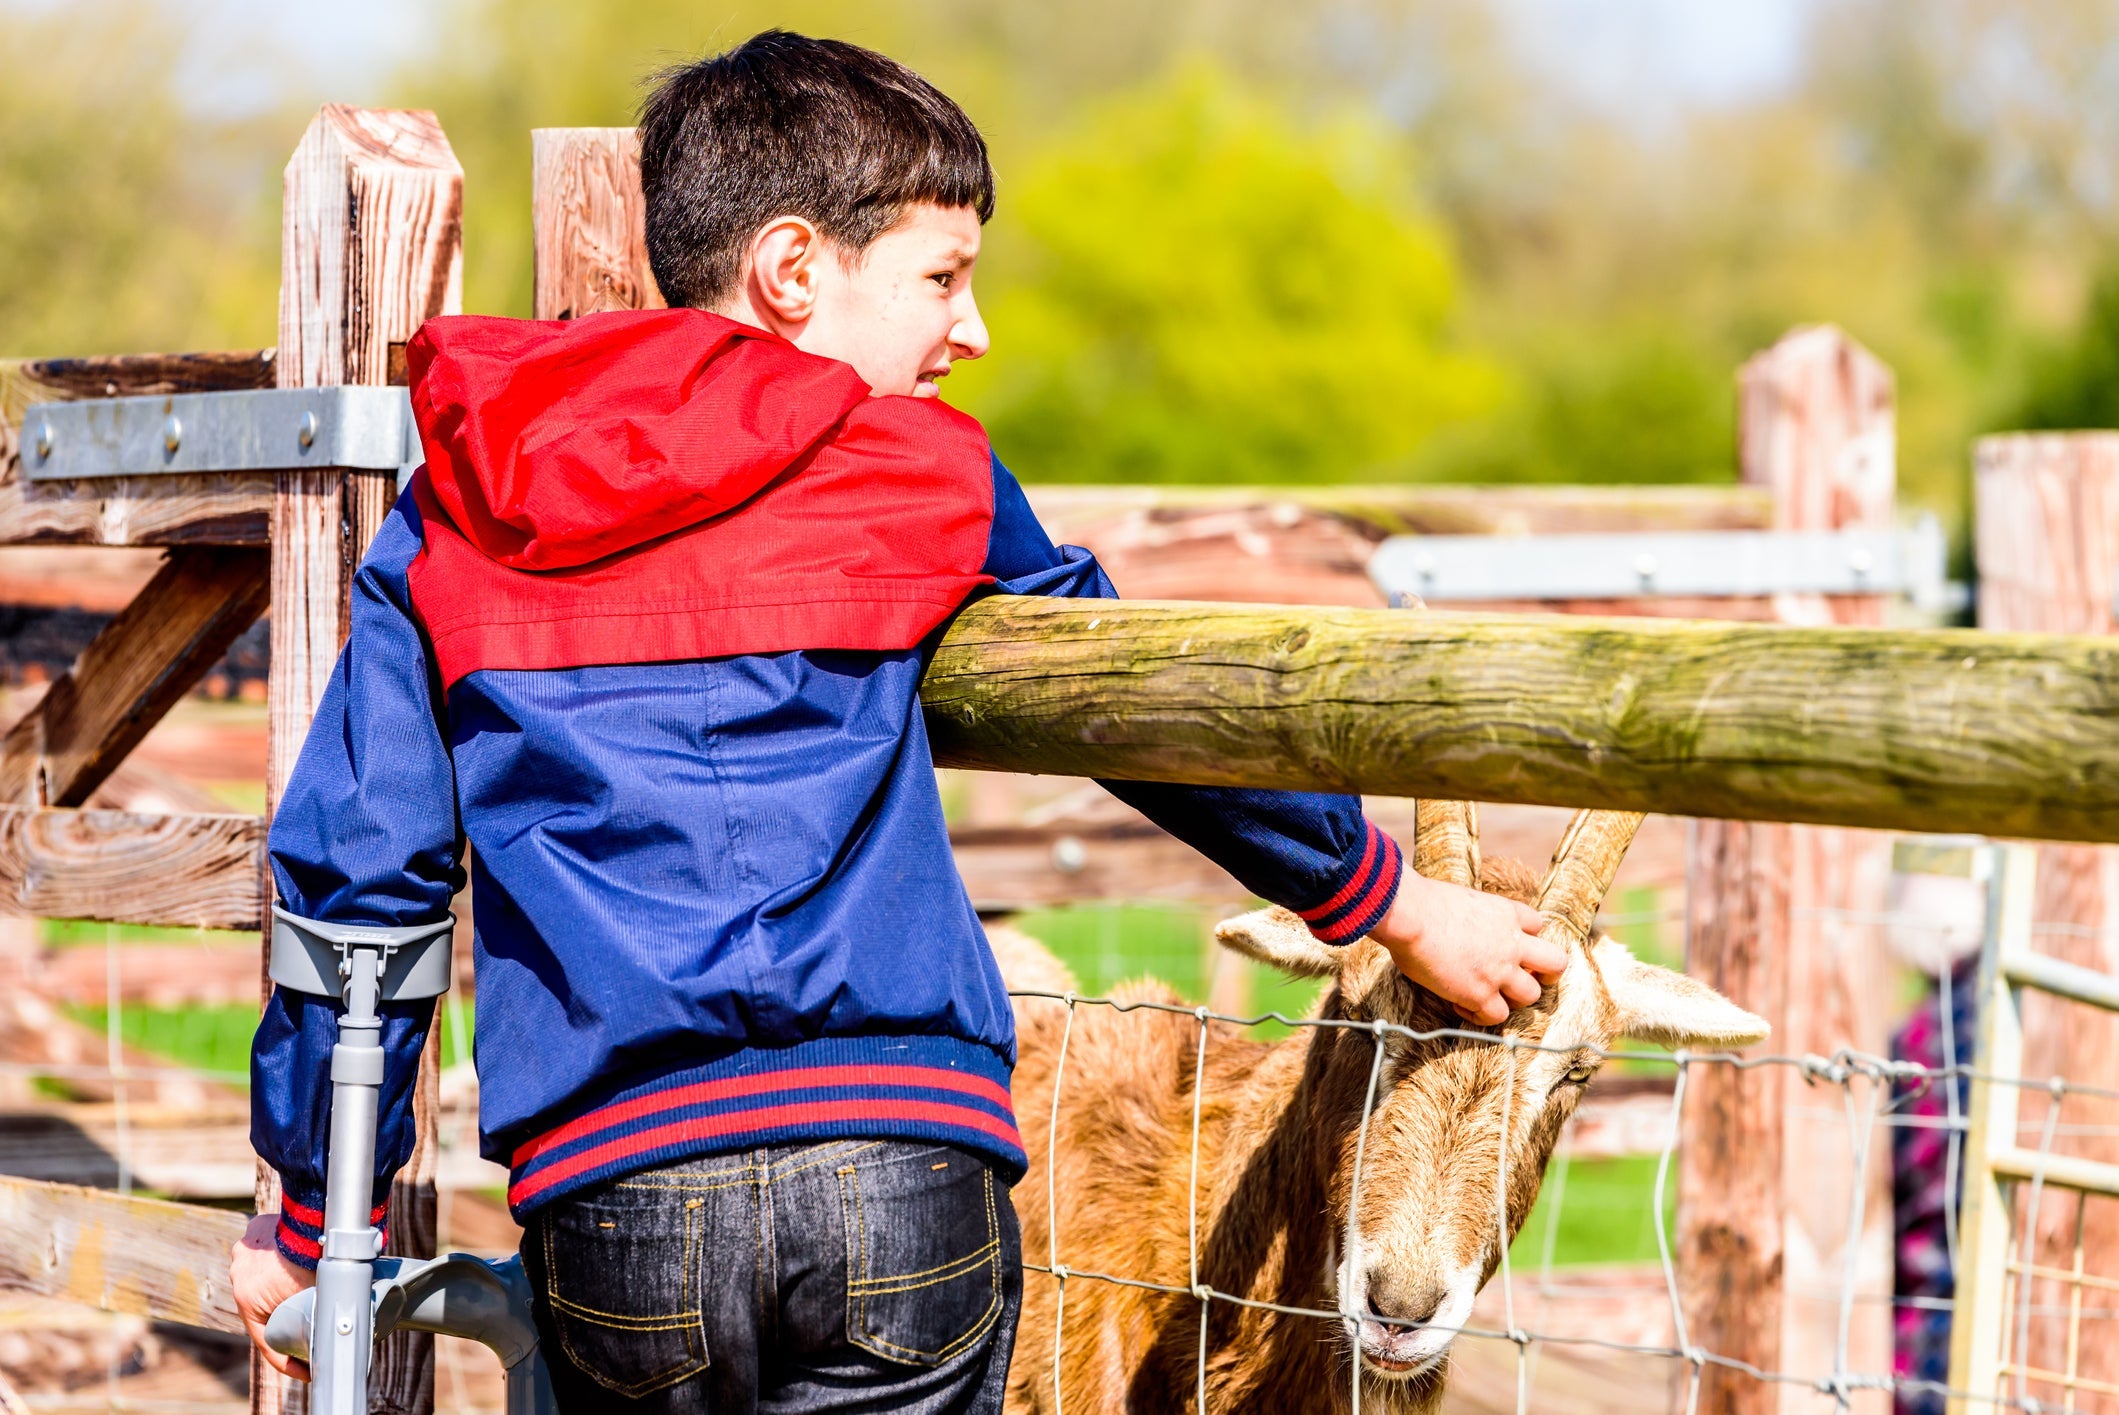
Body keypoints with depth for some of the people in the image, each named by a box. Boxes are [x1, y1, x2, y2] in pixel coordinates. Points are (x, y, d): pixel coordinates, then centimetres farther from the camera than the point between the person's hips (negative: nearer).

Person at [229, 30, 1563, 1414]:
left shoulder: (448, 526, 12)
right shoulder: (922, 474, 6)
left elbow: (358, 872, 12)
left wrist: (318, 1213, 21)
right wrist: (1395, 905, 30)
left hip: (609, 1198, 2)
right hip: (905, 1181, -2)